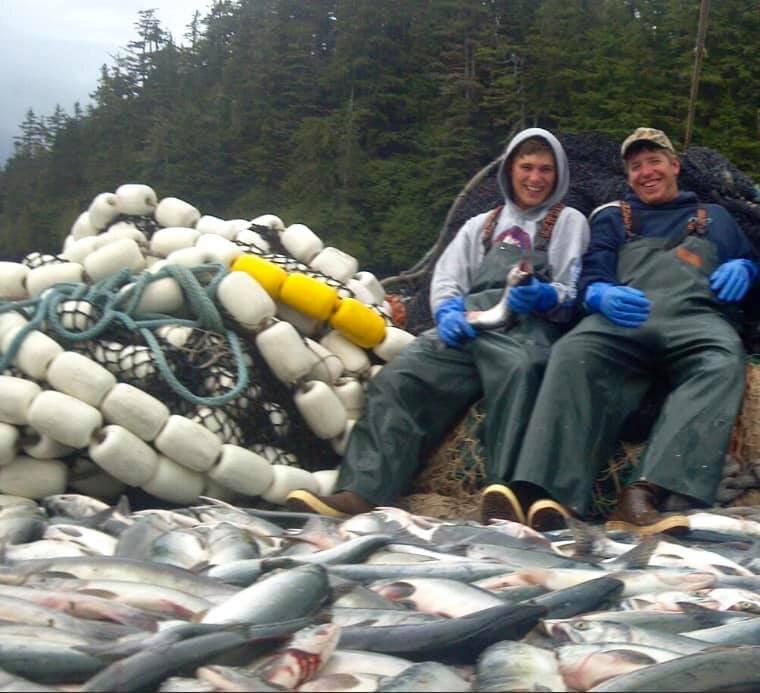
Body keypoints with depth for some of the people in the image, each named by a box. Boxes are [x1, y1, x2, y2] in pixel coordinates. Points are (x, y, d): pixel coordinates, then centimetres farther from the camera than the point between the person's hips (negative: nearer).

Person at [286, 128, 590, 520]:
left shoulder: (569, 221, 21)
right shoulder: (480, 225, 32)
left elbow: (574, 294, 9)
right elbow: (445, 279, 20)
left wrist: (544, 296, -15)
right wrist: (449, 312, -4)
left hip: (527, 325, -3)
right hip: (467, 325, 4)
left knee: (520, 371, -40)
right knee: (396, 380, -22)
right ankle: (365, 492, -34)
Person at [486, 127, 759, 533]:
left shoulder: (714, 217, 36)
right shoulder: (611, 218, 32)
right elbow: (590, 278, 18)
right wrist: (604, 295, -8)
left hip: (697, 316, 0)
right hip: (623, 318, 0)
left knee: (724, 362, -38)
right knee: (574, 354, -37)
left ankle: (645, 494, -55)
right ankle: (551, 494, -54)